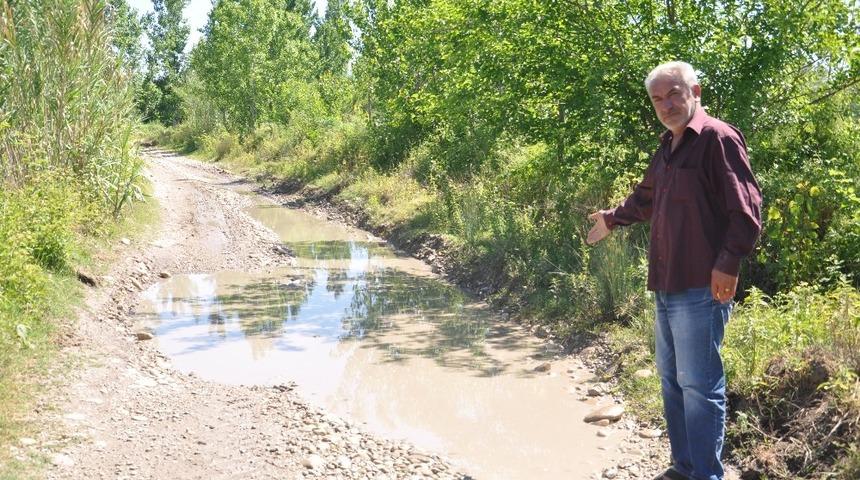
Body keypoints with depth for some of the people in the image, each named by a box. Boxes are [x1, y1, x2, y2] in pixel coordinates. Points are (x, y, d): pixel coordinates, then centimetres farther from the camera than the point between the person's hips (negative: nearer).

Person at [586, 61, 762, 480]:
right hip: (667, 286, 9)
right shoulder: (667, 148, 17)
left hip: (701, 287, -9)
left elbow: (746, 209, -17)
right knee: (671, 379, 15)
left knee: (698, 384, -5)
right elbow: (645, 198, 35)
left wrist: (728, 263, -23)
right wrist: (612, 218, 46)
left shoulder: (718, 138, -9)